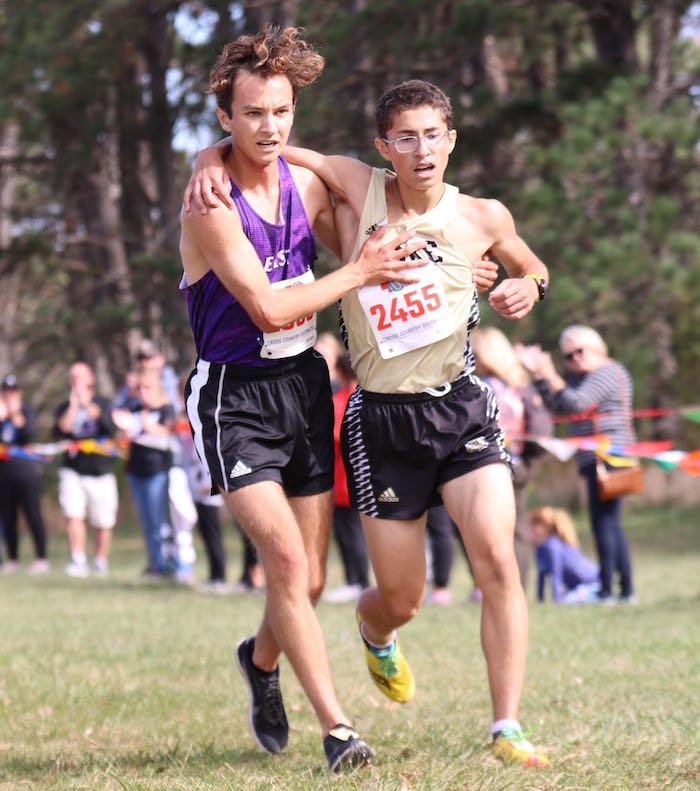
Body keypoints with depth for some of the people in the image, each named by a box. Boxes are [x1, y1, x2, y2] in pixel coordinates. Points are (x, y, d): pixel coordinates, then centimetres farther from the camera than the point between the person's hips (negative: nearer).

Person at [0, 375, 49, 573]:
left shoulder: (27, 412, 2)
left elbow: (29, 434, -13)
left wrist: (16, 415, -19)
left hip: (26, 471, -4)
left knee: (33, 515, -7)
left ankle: (41, 559, -5)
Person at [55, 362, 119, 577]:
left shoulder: (102, 403, 4)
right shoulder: (65, 407, 8)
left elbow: (110, 428, -14)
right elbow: (60, 430, -9)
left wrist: (87, 404, -17)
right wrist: (73, 405, -12)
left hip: (100, 472, -1)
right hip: (73, 471, 1)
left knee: (102, 523, 4)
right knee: (73, 515, -16)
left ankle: (101, 562, 19)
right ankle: (78, 561, -15)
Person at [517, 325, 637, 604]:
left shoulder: (607, 372, -9)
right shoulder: (580, 377, 20)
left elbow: (576, 402, -20)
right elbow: (556, 404, 11)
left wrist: (550, 375, -15)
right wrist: (538, 373, 3)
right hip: (595, 459, 11)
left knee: (604, 523, -11)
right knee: (610, 526, 12)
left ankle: (606, 590, -12)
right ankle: (627, 590, 15)